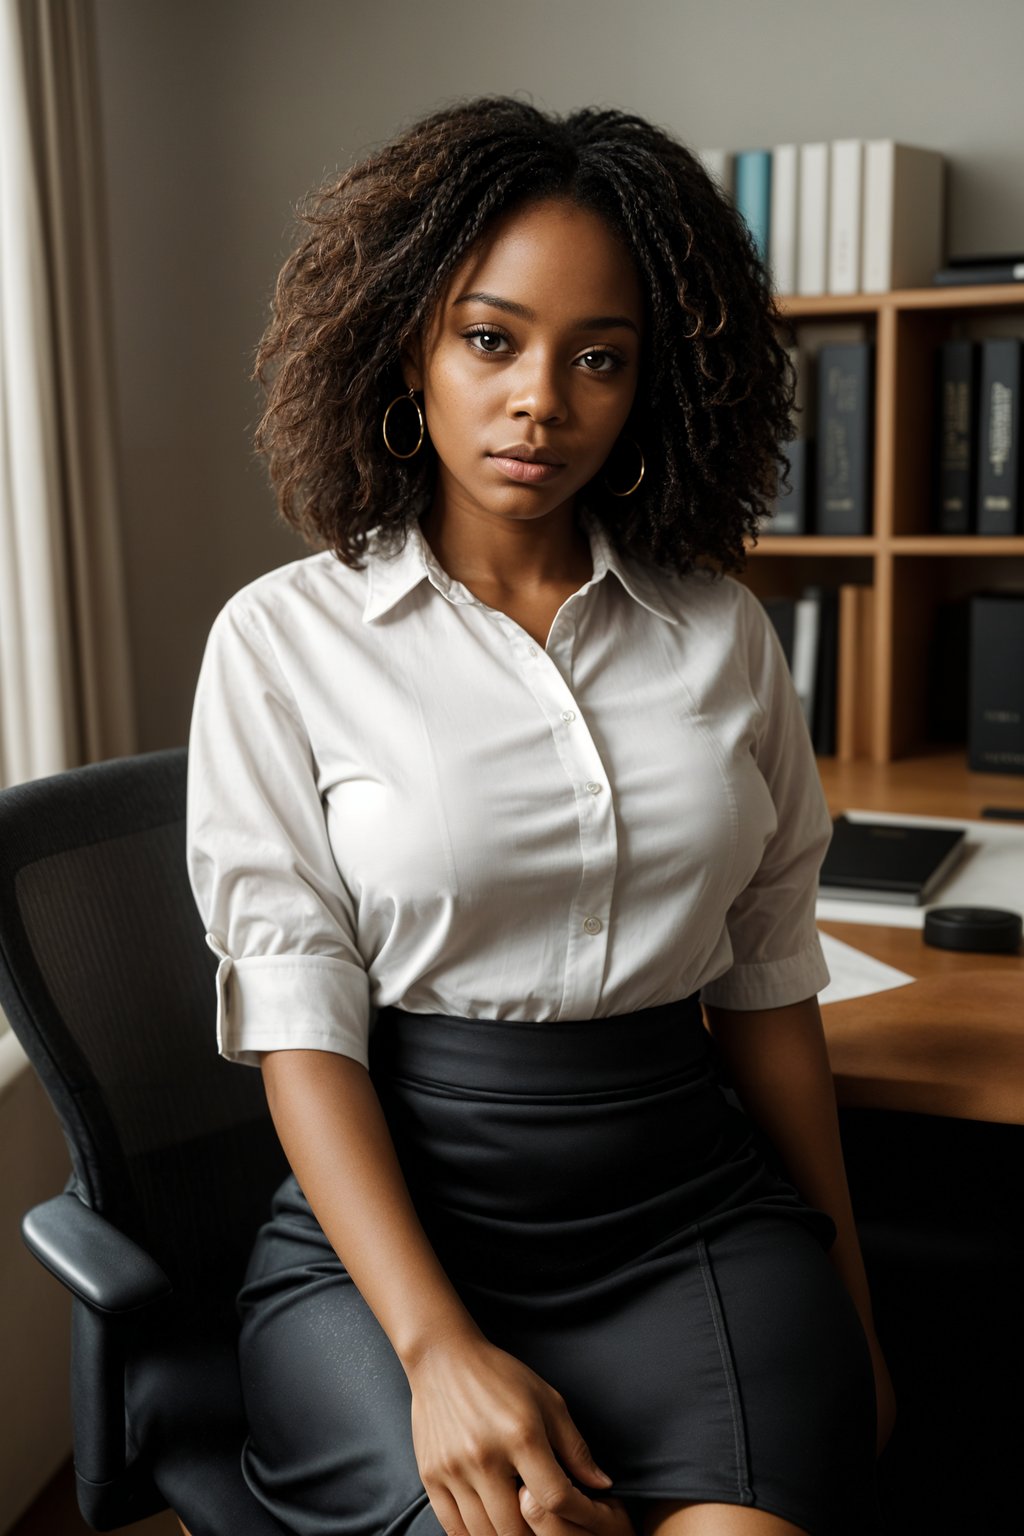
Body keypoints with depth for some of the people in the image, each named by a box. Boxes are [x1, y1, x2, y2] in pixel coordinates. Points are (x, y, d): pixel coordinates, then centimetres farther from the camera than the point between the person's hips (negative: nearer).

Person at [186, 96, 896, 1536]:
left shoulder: (721, 631, 6)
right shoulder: (284, 639, -2)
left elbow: (769, 980, 11)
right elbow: (301, 1020, -7)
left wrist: (847, 1292, 12)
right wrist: (440, 1350, -18)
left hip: (698, 1213, 2)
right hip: (397, 1220, -2)